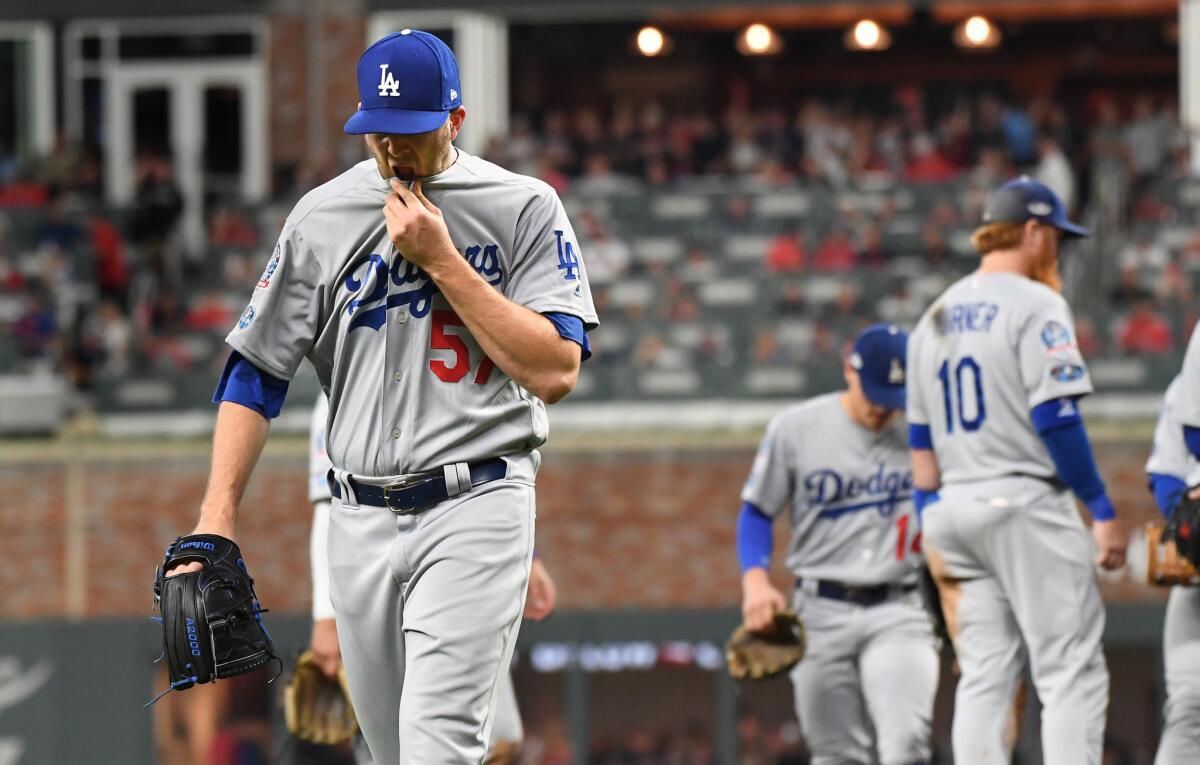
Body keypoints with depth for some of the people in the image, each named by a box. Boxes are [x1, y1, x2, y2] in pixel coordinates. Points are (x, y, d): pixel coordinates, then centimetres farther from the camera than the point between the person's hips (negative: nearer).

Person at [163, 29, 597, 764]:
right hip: (361, 520, 4)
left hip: (474, 510, -4)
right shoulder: (321, 218, 7)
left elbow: (555, 372, -10)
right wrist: (217, 519, -2)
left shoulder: (523, 209, -1)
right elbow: (255, 373, 7)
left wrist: (442, 261, -13)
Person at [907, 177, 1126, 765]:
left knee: (984, 679, 7)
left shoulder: (936, 316, 17)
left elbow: (920, 440, 18)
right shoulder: (1035, 304, -7)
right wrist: (1102, 510, -12)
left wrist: (934, 531, 22)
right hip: (1025, 500, -8)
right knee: (1072, 672, -8)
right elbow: (1054, 418, -15)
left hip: (954, 510, 8)